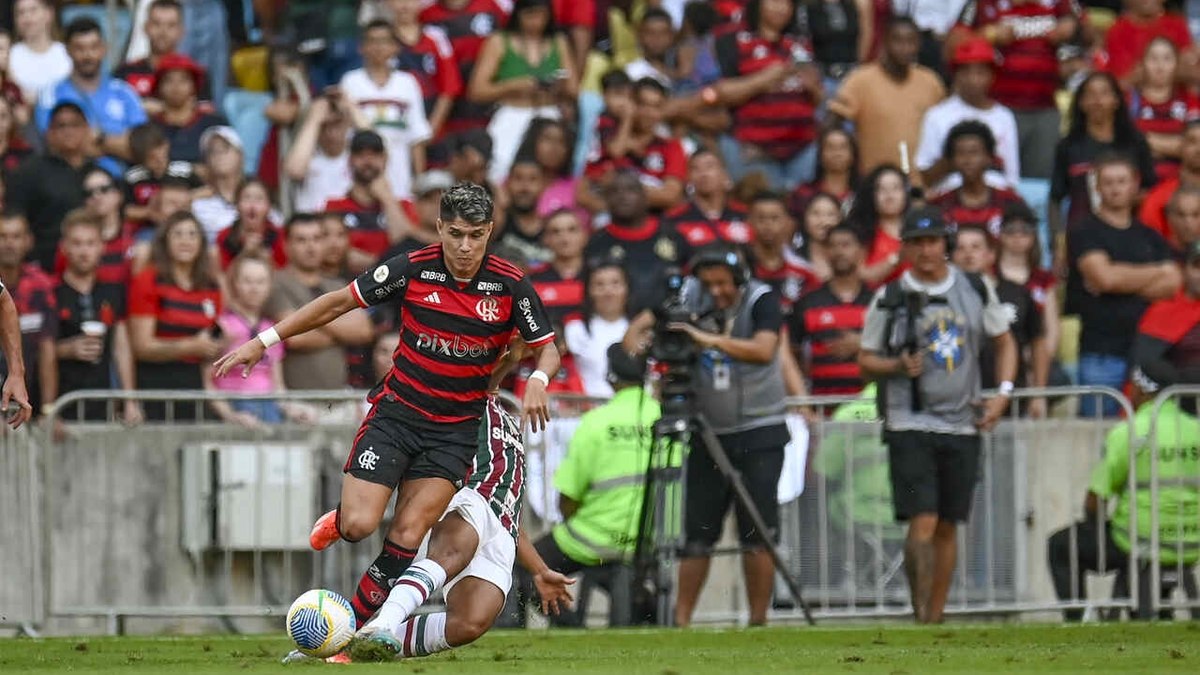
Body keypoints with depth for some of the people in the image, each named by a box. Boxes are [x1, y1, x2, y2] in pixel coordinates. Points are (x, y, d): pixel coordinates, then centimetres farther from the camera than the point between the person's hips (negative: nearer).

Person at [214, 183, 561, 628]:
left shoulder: (510, 286, -8)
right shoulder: (412, 270, -9)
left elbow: (548, 349, 2)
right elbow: (339, 302, 1)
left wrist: (538, 381, -22)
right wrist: (264, 341, 0)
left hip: (456, 429, 0)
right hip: (397, 410, 0)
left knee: (406, 537, -12)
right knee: (359, 526, -14)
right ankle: (339, 522, 23)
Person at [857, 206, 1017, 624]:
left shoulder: (975, 289, 8)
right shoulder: (891, 297, 0)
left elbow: (1004, 342, 18)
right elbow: (865, 361, 5)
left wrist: (1003, 393, 3)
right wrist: (898, 366, -16)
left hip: (962, 425, 3)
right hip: (910, 424, -3)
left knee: (948, 526, 7)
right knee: (923, 522, -15)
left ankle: (935, 619, 17)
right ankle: (920, 617, -15)